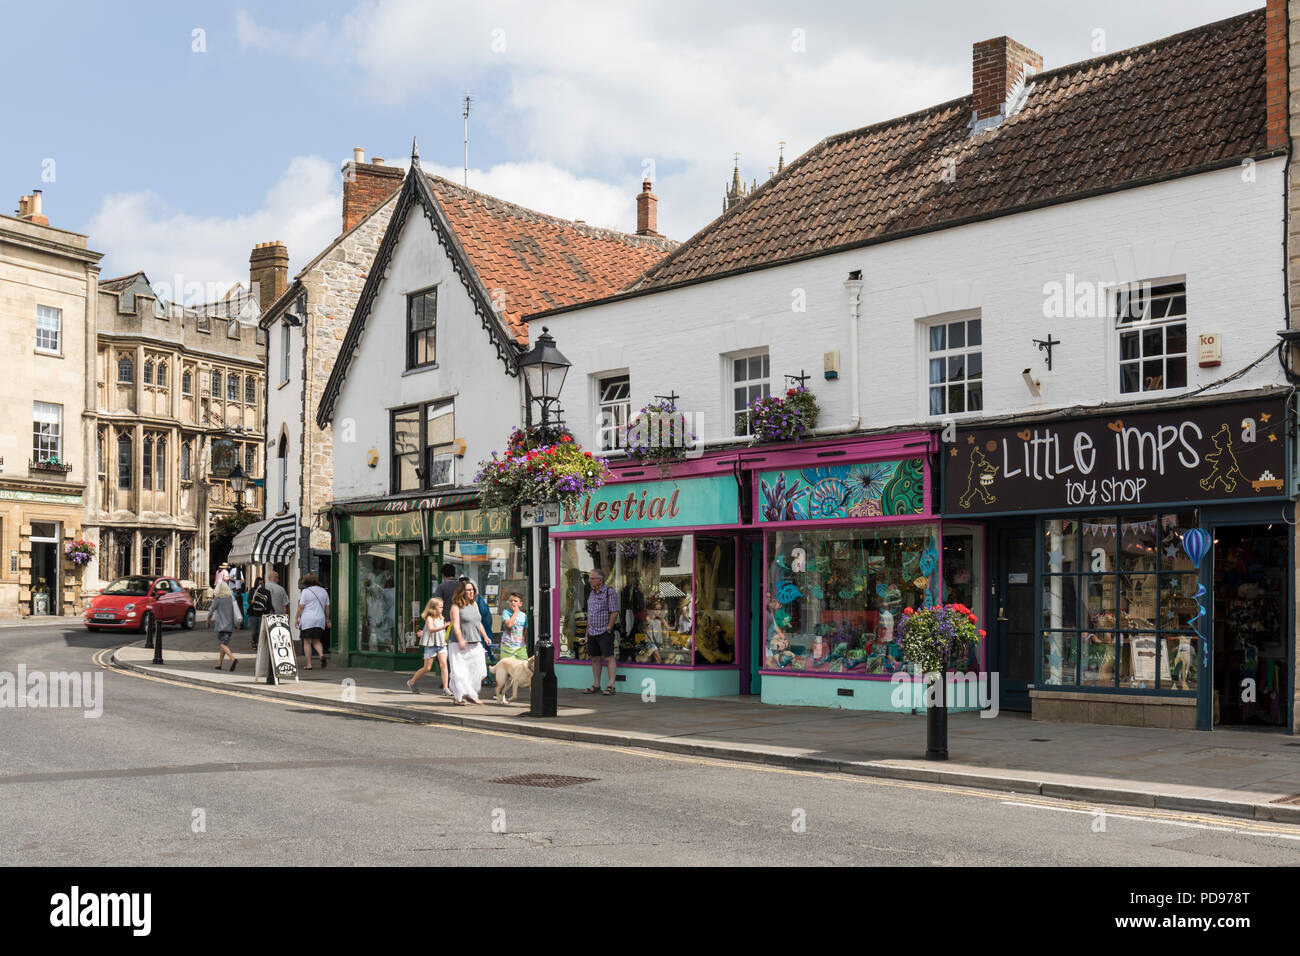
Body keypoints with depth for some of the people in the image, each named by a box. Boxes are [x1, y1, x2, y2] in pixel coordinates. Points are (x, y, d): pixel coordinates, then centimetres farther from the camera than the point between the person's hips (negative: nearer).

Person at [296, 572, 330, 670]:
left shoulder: (305, 591, -6)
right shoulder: (324, 591, 10)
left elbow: (301, 607, -7)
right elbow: (327, 607, 12)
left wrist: (296, 619, 0)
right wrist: (327, 619, 19)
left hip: (307, 620, -5)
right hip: (320, 620, 5)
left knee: (307, 642, 3)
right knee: (316, 641, 14)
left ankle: (309, 665, 1)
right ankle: (322, 655, -13)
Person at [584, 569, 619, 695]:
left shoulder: (610, 592, -7)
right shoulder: (592, 593, 15)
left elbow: (614, 612, -11)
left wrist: (608, 628, -12)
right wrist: (588, 629, 15)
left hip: (604, 632, -7)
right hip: (592, 632, 7)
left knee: (608, 658, -7)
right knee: (595, 659, 9)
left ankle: (611, 686, -6)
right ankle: (596, 685, 15)